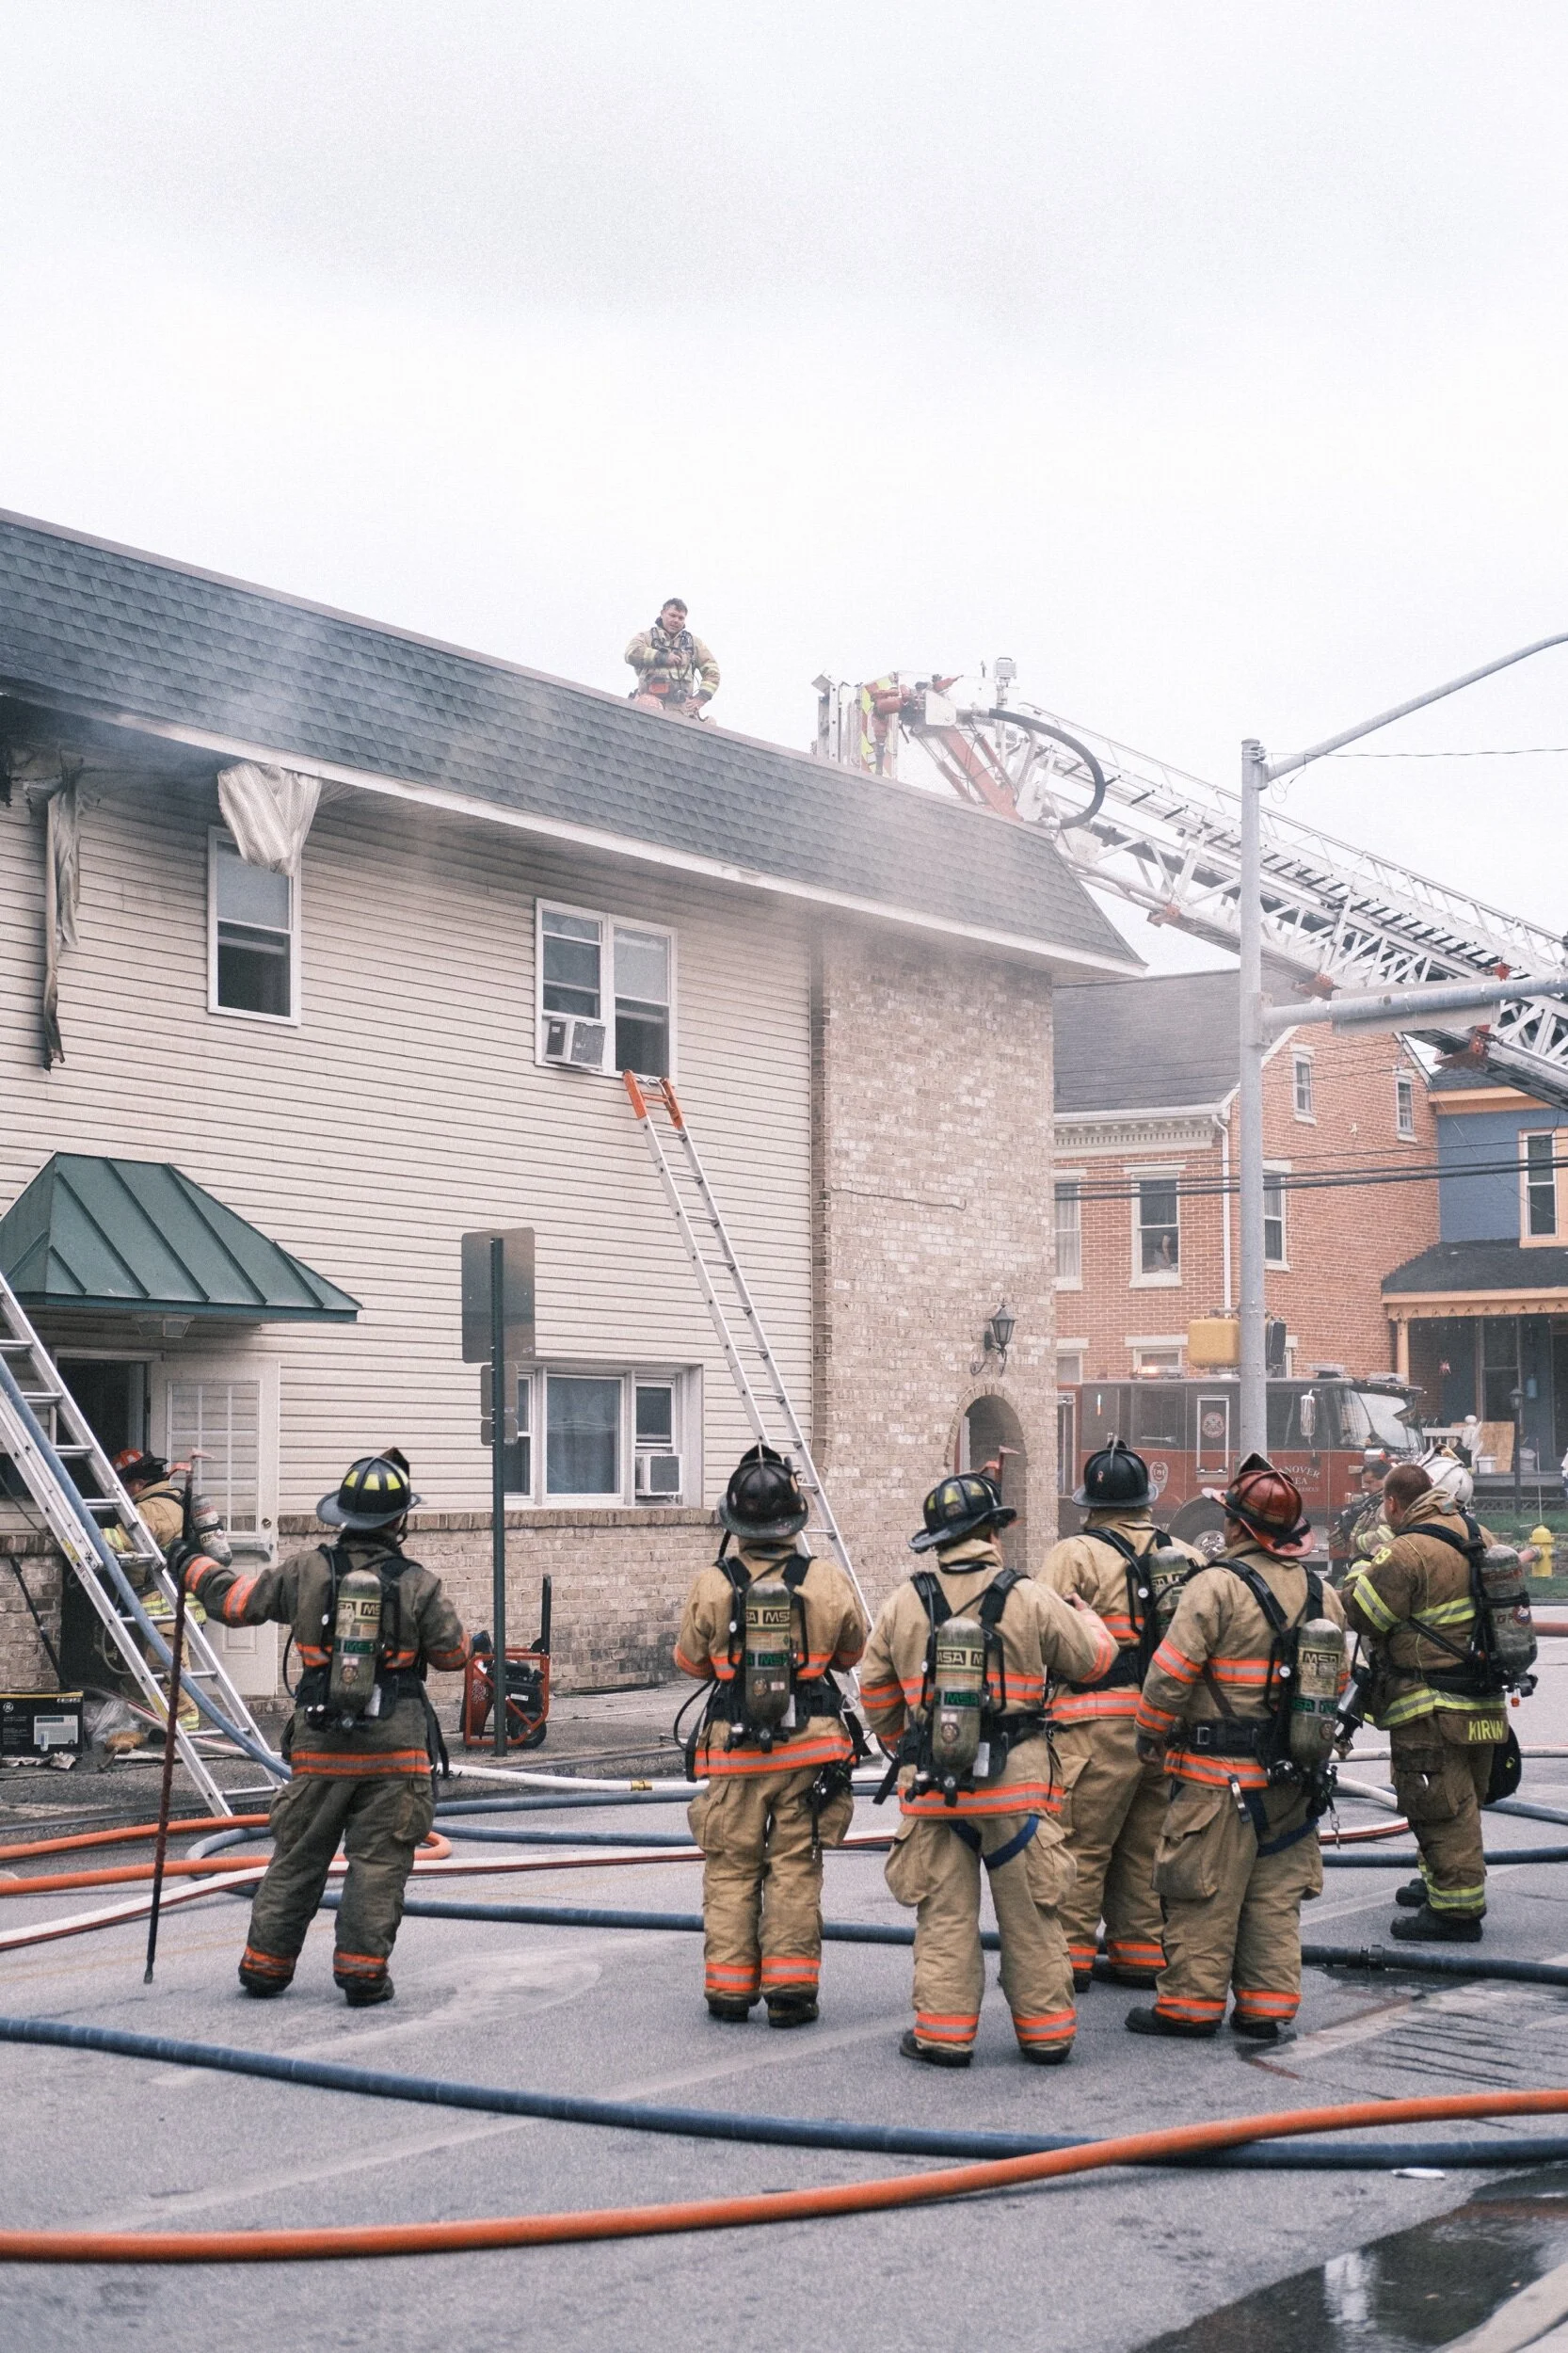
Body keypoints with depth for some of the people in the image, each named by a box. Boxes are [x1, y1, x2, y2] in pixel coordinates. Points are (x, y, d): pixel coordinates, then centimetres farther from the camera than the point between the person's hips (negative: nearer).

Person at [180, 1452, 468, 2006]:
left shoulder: (306, 1571, -3)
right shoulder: (417, 1584, -8)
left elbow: (233, 1600, 6)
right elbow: (452, 1654, 2)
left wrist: (195, 1565, 24)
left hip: (320, 1748, 2)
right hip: (395, 1751, -2)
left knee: (297, 1856, 13)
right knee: (377, 1861, 4)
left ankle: (265, 1964, 18)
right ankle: (362, 1969, 0)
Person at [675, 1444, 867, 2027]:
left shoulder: (710, 1585, -11)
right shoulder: (827, 1582, -9)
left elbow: (690, 1662, 3)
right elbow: (853, 1652, 8)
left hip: (734, 1752, 0)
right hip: (809, 1747, 0)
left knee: (730, 1869, 12)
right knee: (795, 1869, 9)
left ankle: (728, 1987, 14)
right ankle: (789, 1989, 9)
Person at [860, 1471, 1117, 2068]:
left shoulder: (901, 1605, 2)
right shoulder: (1030, 1600, -5)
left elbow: (875, 1694, 10)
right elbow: (1093, 1659, 7)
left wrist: (903, 1748, 28)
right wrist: (1086, 1616, 29)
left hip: (932, 1785, 1)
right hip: (1017, 1783, -1)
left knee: (945, 1914, 8)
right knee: (1030, 1915, 8)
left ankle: (944, 2032, 8)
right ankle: (1046, 2033, 15)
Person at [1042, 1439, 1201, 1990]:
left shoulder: (1075, 1555, -7)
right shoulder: (1186, 1557, 10)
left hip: (1100, 1724, -6)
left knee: (1081, 1843, 1)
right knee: (1147, 1843, 14)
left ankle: (1069, 1953, 2)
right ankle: (1140, 1952, 20)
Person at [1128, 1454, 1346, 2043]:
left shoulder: (1218, 1585, -15)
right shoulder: (1322, 1594, 7)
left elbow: (1172, 1671, -17)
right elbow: (1337, 1682, 13)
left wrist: (1151, 1732, -2)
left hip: (1218, 1775, -6)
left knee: (1205, 1894, 2)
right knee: (1276, 1894, 12)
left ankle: (1190, 2003, 9)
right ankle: (1267, 2008, 15)